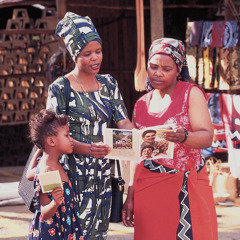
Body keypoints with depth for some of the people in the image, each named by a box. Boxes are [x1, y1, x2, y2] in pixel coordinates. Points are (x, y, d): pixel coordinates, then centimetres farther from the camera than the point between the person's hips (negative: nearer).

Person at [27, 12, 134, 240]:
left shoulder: (108, 83, 12)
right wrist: (88, 148, -27)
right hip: (74, 170, -5)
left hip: (103, 172, 5)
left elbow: (123, 121, 6)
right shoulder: (60, 88, -6)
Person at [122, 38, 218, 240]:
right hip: (149, 189, 3)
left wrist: (184, 137, -33)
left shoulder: (191, 93, -1)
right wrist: (131, 196, 9)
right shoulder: (141, 105, 11)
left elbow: (207, 137, -12)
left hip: (187, 189, -3)